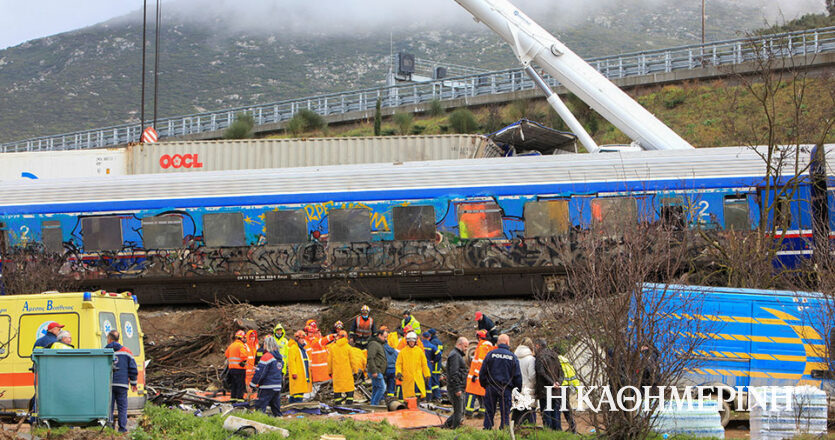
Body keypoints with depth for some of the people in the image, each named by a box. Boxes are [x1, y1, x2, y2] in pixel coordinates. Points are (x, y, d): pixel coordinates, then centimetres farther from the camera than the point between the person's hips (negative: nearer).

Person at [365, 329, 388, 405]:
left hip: (379, 372, 10)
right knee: (382, 387, -13)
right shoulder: (373, 344, -11)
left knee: (375, 389, 9)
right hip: (376, 372, -10)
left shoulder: (380, 345, 22)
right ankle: (374, 404, -12)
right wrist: (374, 371, -24)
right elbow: (370, 358, -20)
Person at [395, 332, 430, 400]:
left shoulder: (419, 351, 9)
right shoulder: (403, 351, 7)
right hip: (407, 378, -1)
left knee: (422, 395, -7)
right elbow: (398, 364, 7)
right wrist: (398, 372, -10)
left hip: (418, 378, 1)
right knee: (408, 397, -3)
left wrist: (427, 375, 11)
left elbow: (424, 364, 13)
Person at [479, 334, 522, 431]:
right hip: (506, 388, -1)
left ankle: (487, 428, 7)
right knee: (505, 413, 3)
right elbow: (517, 376, 0)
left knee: (489, 412, 8)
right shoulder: (513, 357, -2)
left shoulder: (490, 354, 0)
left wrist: (484, 385, 14)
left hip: (491, 387, 1)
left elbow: (482, 372, 3)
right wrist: (518, 389, 9)